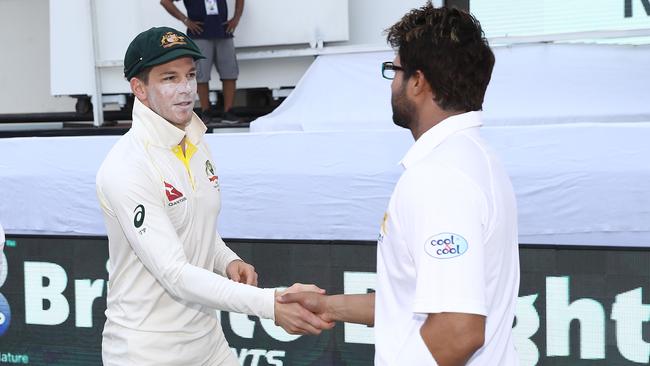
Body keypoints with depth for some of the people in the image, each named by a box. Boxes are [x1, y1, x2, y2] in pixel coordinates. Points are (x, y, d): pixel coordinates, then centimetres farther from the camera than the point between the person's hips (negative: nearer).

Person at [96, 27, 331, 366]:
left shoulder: (197, 144, 5)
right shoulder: (125, 168, -21)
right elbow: (176, 275, -26)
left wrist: (228, 261, -2)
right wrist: (271, 303, -34)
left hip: (207, 337, 7)